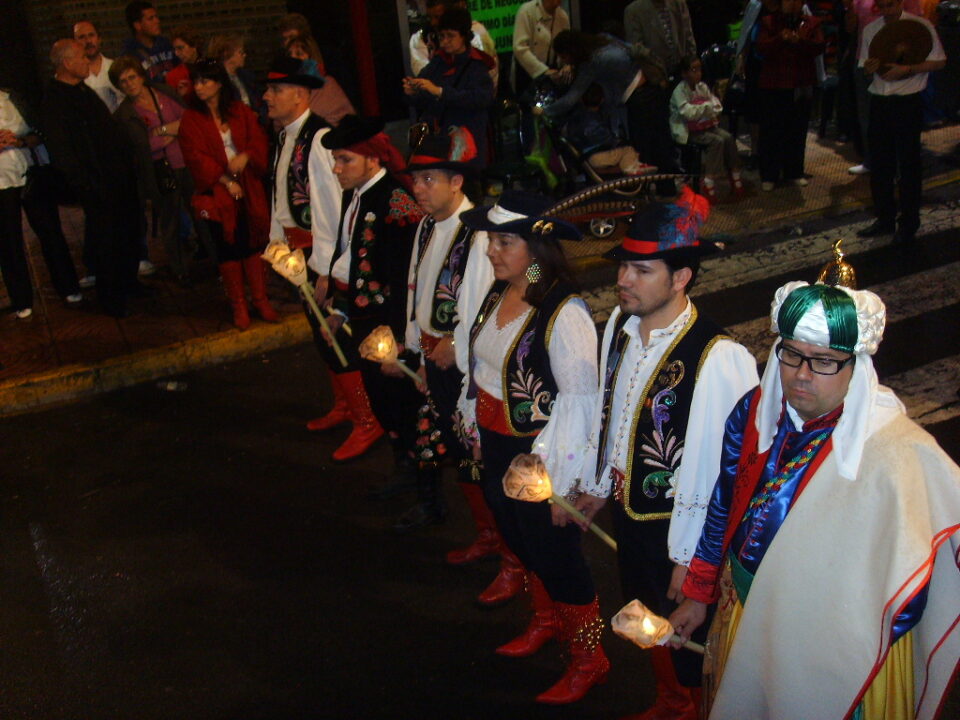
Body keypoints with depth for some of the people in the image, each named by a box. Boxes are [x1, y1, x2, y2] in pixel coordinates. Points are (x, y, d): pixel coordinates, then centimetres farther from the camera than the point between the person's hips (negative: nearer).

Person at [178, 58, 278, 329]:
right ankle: (238, 305, 11)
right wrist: (226, 181, -14)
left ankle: (260, 299, 13)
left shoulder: (241, 112, 8)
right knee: (227, 247, 2)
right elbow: (196, 158, -7)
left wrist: (245, 157, -18)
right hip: (216, 192, -1)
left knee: (252, 243, 2)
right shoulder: (191, 119, 1)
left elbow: (259, 141, 3)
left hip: (248, 188, 2)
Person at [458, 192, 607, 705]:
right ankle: (546, 621, 51)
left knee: (556, 556, 8)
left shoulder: (564, 313, -25)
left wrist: (561, 485, -21)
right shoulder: (498, 294, 0)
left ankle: (587, 659, 31)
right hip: (495, 449, 8)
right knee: (521, 544, 24)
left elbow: (580, 401, -24)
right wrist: (476, 432, 12)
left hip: (537, 458, -8)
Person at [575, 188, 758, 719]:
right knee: (645, 616, 28)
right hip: (626, 508, 8)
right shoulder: (620, 325, -7)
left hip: (675, 527, -7)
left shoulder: (718, 359, -30)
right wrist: (596, 484, 17)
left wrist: (689, 558, -17)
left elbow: (714, 464, -24)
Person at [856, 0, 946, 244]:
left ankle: (909, 224, 11)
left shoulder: (920, 26, -6)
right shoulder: (870, 30, 7)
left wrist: (906, 69, -18)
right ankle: (885, 218, 24)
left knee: (909, 164, 1)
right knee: (879, 163, 10)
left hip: (908, 103, -4)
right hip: (879, 102, 5)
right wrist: (868, 67, -11)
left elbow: (939, 61, -6)